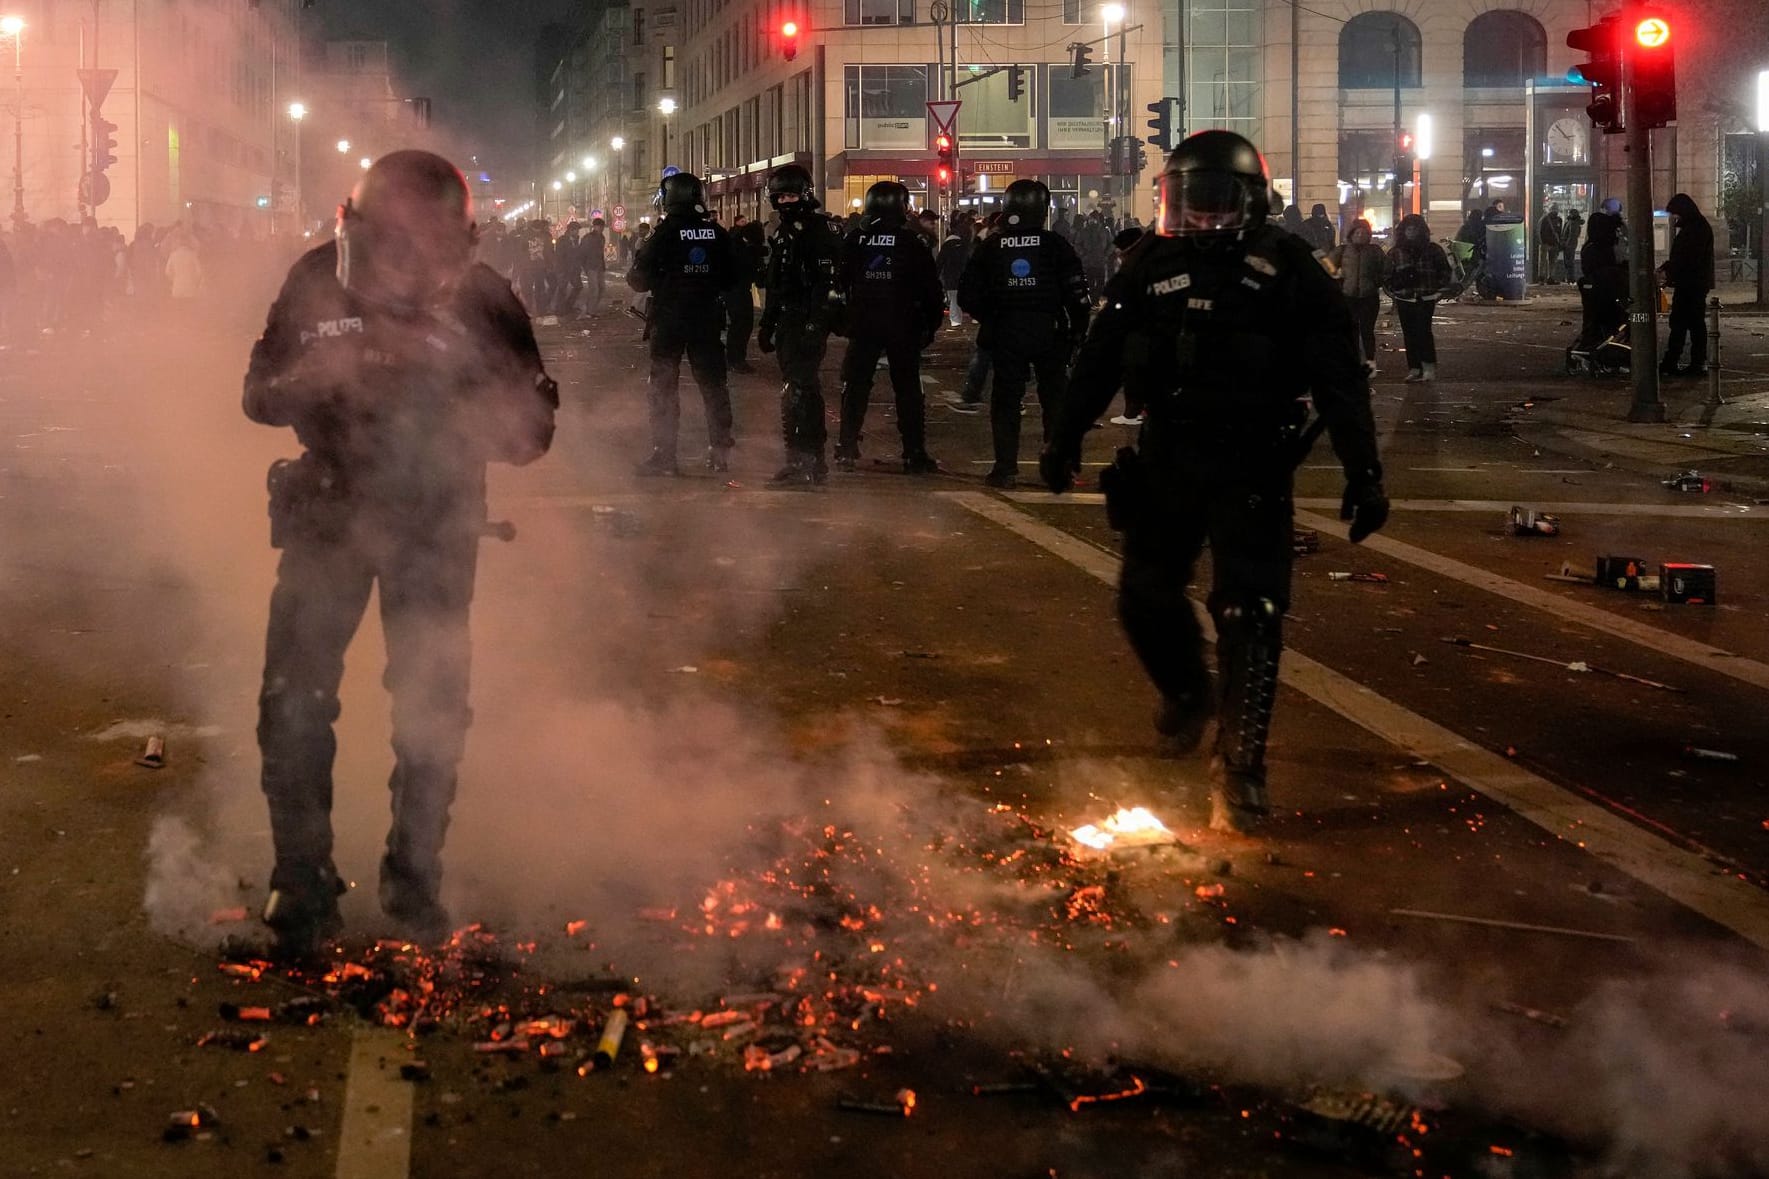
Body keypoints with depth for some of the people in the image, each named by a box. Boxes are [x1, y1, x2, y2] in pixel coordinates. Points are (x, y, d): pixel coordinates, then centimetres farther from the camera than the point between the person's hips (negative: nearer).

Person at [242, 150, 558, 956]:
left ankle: (414, 879, 20)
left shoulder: (481, 302, -16)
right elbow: (261, 398, -5)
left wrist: (444, 371, -33)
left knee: (432, 707, 2)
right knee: (294, 701, -6)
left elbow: (529, 436, -17)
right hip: (327, 509, 1)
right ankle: (301, 884, 8)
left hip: (436, 521, -1)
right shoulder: (317, 282, -12)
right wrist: (315, 375, -28)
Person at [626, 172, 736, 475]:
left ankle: (664, 454, -1)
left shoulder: (663, 234, -11)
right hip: (708, 320, 4)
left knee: (663, 386, 3)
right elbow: (729, 279, 9)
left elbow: (640, 279, -9)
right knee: (712, 383, 12)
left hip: (668, 321, -3)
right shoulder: (717, 234, 1)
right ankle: (720, 450, 14)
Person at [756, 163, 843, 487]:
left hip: (808, 323, -10)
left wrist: (814, 325, -25)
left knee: (798, 389, -14)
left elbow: (826, 283, -19)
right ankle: (814, 460, 21)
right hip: (788, 324, 10)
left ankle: (800, 462, -14)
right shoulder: (782, 234, 18)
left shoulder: (819, 230, -11)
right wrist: (767, 325, 25)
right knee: (806, 389, 14)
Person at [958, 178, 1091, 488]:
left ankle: (1006, 467, 2)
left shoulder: (989, 249, 0)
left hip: (1005, 335, 1)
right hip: (1049, 332, -1)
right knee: (1055, 398, 9)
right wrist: (1077, 331, 3)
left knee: (1005, 400, 7)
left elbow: (968, 296, 2)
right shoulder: (1055, 246, -6)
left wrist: (989, 320, 16)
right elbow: (1077, 294, -8)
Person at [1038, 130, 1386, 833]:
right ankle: (1186, 692, 43)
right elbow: (1101, 356, 12)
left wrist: (1363, 472, -12)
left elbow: (1340, 379, -7)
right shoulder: (1154, 264, 4)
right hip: (1167, 459, 4)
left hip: (1253, 469, -4)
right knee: (1145, 597, 11)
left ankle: (1239, 773, -2)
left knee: (1249, 616, -8)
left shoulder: (1287, 270, -6)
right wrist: (1065, 439, 14)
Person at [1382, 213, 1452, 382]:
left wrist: (1439, 291, 4)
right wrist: (1393, 292, 7)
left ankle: (1429, 366, -11)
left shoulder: (1433, 250, 5)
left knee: (1423, 330, -16)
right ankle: (1414, 368, 9)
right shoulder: (1395, 252, 8)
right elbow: (1386, 275, 15)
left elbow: (1444, 271, 12)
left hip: (1426, 299, -3)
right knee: (1409, 335, 4)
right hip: (1404, 300, 3)